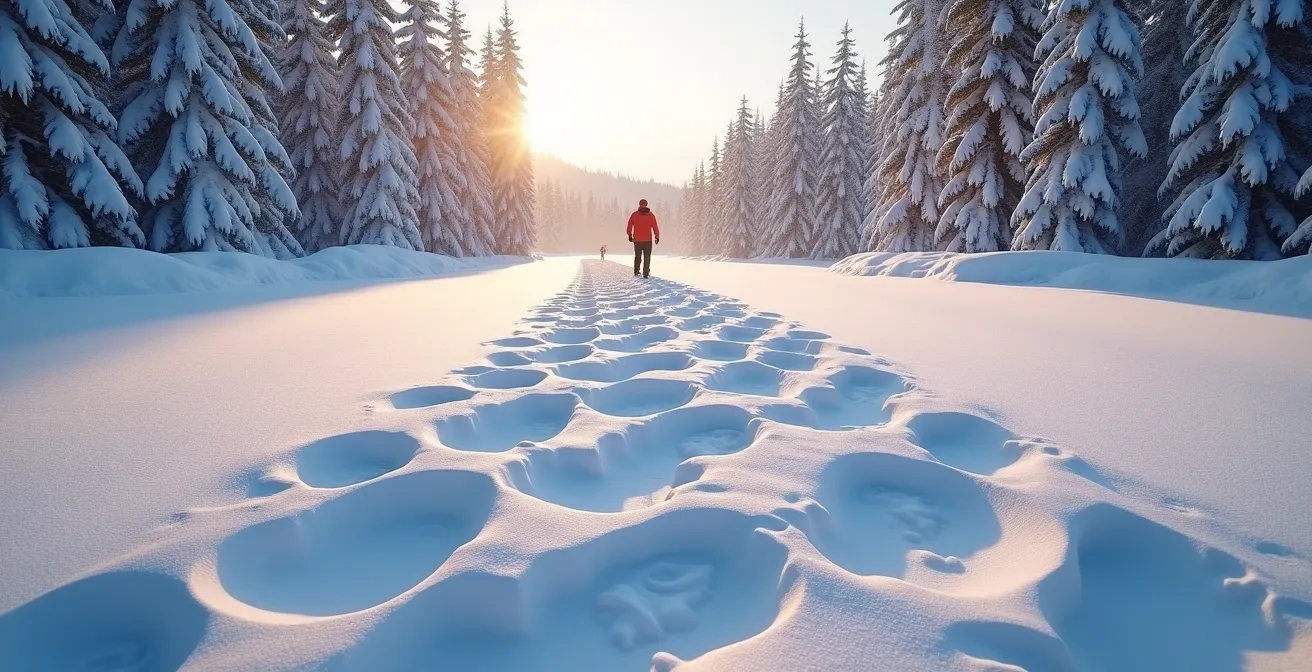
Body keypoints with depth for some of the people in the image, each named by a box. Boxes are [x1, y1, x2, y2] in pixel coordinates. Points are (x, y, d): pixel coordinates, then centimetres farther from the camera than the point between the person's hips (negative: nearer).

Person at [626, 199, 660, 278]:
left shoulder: (634, 214, -2)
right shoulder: (651, 215, -3)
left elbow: (630, 226, 1)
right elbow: (655, 227, -4)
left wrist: (630, 235, 13)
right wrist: (657, 237, 3)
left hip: (637, 240, 1)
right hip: (648, 240, -1)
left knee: (637, 257, 17)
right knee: (647, 258, 6)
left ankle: (636, 272, 11)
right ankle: (646, 274, 1)